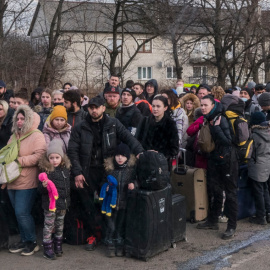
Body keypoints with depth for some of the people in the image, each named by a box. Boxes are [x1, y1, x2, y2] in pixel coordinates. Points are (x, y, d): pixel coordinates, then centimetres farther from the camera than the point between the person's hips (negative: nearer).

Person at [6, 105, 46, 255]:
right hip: (12, 181, 7)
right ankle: (24, 240, 25)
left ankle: (32, 241, 9)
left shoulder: (37, 136, -8)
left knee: (22, 213, -8)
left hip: (27, 182, -7)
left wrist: (19, 161, -19)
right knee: (19, 213, 12)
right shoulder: (14, 136, 16)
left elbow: (39, 156, -20)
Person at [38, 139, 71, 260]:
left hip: (63, 203, 6)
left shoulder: (65, 169, 5)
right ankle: (47, 248, 12)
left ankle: (58, 245, 30)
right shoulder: (46, 171, -12)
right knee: (48, 226, 2)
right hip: (50, 204, -5)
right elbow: (41, 190, -11)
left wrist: (67, 201, 17)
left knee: (60, 225, 16)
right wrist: (44, 186, -32)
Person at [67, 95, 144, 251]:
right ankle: (92, 236, 19)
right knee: (88, 205, 4)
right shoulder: (80, 128, 3)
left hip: (106, 170, 0)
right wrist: (77, 172, -9)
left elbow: (128, 137, -7)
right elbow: (72, 151, 1)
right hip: (87, 172, 1)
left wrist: (139, 151, -25)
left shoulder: (113, 124, 3)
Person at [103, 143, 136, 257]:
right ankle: (110, 246, 20)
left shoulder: (132, 168, -4)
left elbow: (135, 179, 8)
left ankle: (120, 245, 25)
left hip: (124, 202, 0)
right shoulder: (109, 167, -2)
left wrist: (132, 184, -13)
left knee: (121, 225, 10)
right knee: (111, 226, 4)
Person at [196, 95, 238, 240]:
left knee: (230, 193, 2)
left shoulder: (221, 120, -16)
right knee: (216, 192, 16)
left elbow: (228, 141, -23)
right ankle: (213, 221, 27)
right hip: (214, 160, 7)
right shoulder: (206, 120, 4)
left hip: (227, 160, -7)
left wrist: (216, 127, -24)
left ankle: (231, 226, 8)